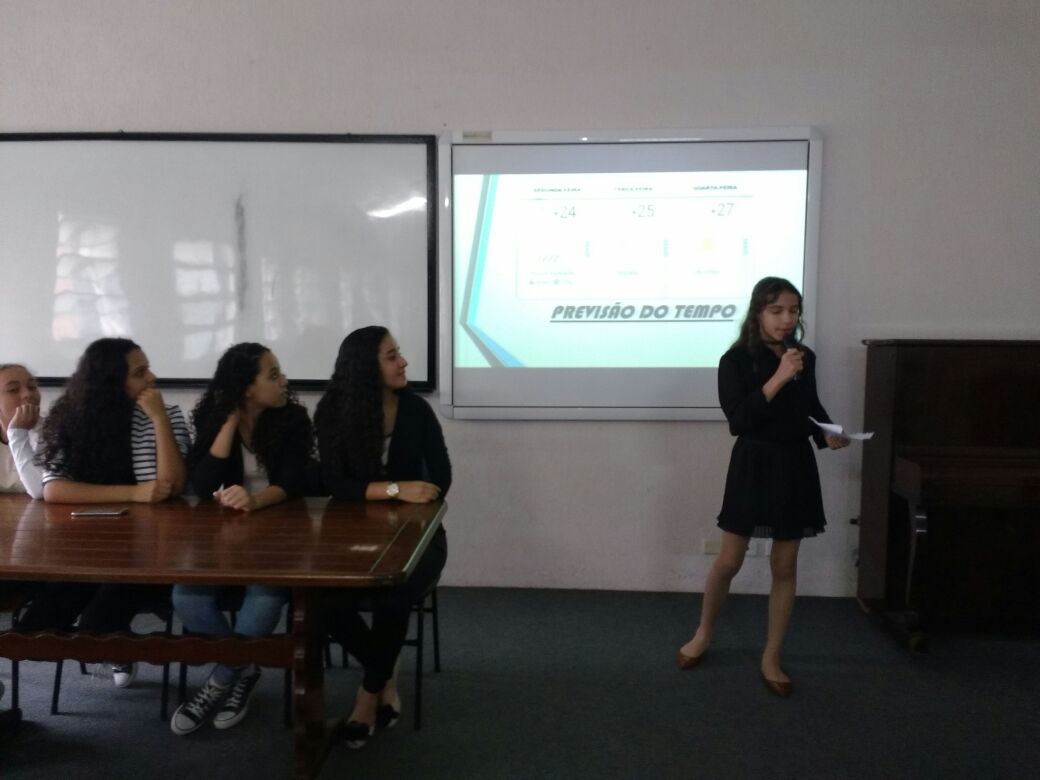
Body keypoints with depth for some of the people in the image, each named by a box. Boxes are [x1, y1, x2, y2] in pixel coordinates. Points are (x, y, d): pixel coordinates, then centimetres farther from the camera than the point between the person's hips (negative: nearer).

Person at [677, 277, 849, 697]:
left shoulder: (805, 358, 5)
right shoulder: (736, 360, -10)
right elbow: (738, 419, -19)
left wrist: (828, 433, -2)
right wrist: (778, 379, -24)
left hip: (796, 466, 4)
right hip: (753, 465, -4)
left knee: (784, 567, 9)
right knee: (728, 561, 5)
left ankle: (771, 658, 21)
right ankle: (703, 634, 30)